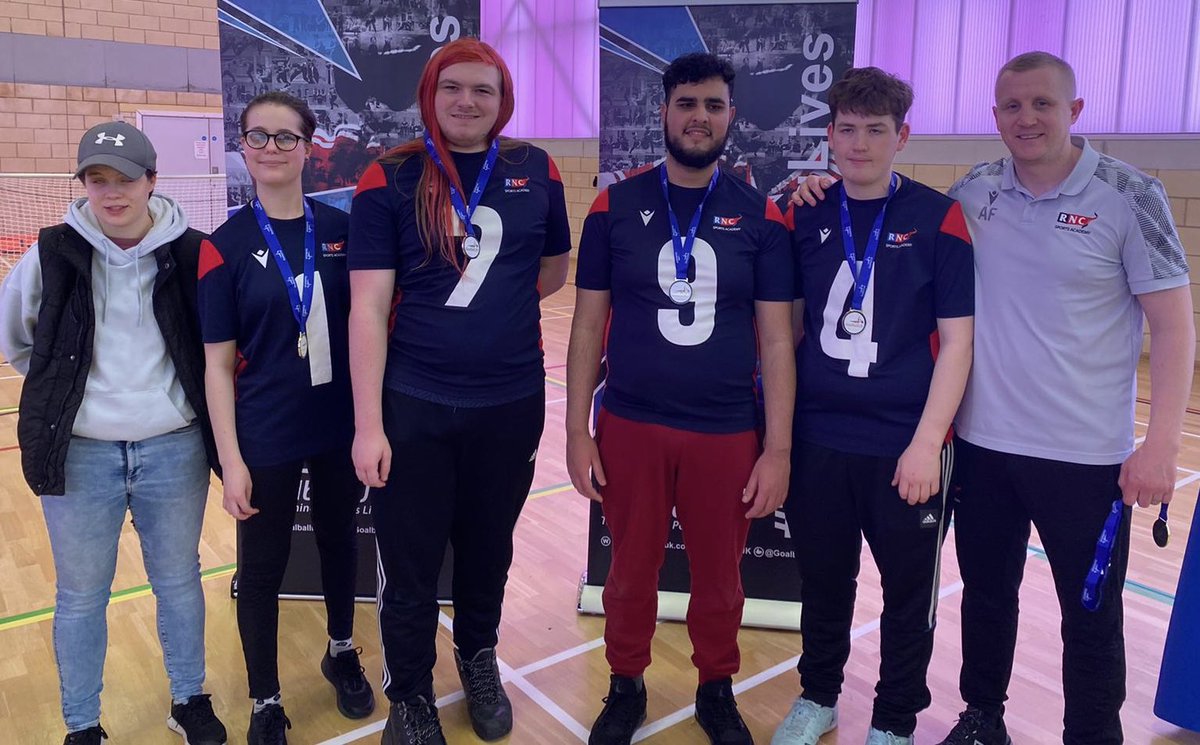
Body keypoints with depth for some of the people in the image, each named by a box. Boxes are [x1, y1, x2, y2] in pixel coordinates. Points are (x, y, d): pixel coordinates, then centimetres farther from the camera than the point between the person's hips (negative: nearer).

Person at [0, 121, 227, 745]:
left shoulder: (191, 252, -6)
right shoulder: (52, 253, -5)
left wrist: (185, 392, 5)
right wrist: (62, 382, 8)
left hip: (174, 450, 0)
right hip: (80, 453, 0)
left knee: (179, 582, 15)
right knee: (81, 596, 13)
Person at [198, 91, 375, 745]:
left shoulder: (340, 229, -1)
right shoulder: (227, 244, -7)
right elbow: (219, 362, -7)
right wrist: (230, 458, -11)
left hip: (339, 425, 3)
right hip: (265, 435, -2)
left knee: (339, 539, 19)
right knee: (262, 565, 10)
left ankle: (341, 653, 45)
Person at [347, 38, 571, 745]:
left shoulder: (537, 171, 2)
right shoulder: (389, 179, -6)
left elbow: (554, 269, 16)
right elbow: (368, 307, -9)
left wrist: (491, 308, 2)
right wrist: (368, 424, -13)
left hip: (513, 405, 3)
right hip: (413, 407, -2)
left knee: (489, 550, 19)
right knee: (409, 567, 9)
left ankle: (479, 661, 46)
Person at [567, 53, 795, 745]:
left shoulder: (761, 215, 0)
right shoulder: (616, 206, 0)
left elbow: (776, 339, 0)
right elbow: (588, 325, 2)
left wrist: (778, 448, -4)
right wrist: (578, 431, -2)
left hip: (729, 433, 0)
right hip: (631, 427, 0)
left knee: (720, 575, 14)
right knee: (631, 570, 13)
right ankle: (626, 686, 37)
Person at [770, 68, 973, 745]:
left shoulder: (939, 218, -6)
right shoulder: (805, 217, 3)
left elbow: (957, 340, -7)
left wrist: (926, 442, -13)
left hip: (905, 445, -2)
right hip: (817, 439, 3)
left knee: (909, 590, 12)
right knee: (823, 578, 17)